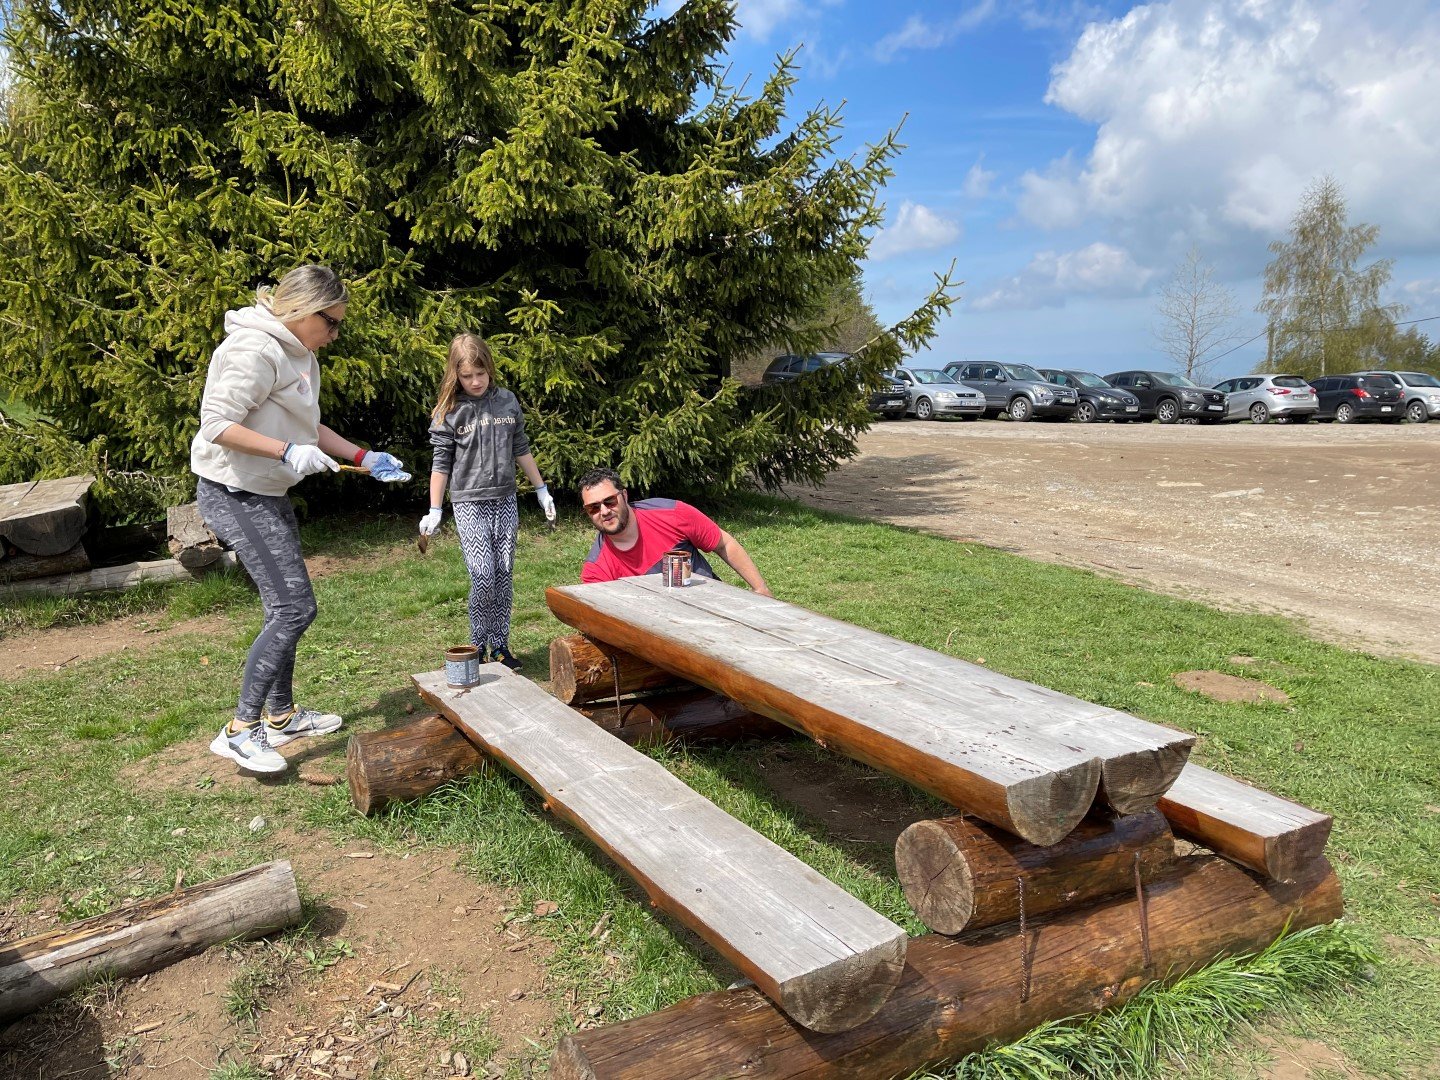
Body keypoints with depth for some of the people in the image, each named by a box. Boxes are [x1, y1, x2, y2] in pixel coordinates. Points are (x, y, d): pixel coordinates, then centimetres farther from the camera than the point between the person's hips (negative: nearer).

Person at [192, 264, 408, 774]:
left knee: (285, 607, 15)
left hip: (268, 493, 10)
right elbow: (217, 424, -24)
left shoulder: (299, 354, 12)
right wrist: (288, 452, -30)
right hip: (235, 493, -10)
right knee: (295, 607, -12)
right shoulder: (255, 350, -20)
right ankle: (241, 730, -4)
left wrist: (364, 458, 12)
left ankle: (281, 715, 29)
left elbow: (306, 426, 19)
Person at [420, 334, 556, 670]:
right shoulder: (449, 411, -5)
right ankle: (479, 646, 6)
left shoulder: (507, 401, 4)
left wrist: (541, 490, 15)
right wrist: (435, 511, -3)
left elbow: (521, 450, 13)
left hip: (505, 500, 4)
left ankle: (499, 645, 15)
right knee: (483, 576, -11)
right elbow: (441, 463, -2)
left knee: (505, 575, 4)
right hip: (469, 503, -3)